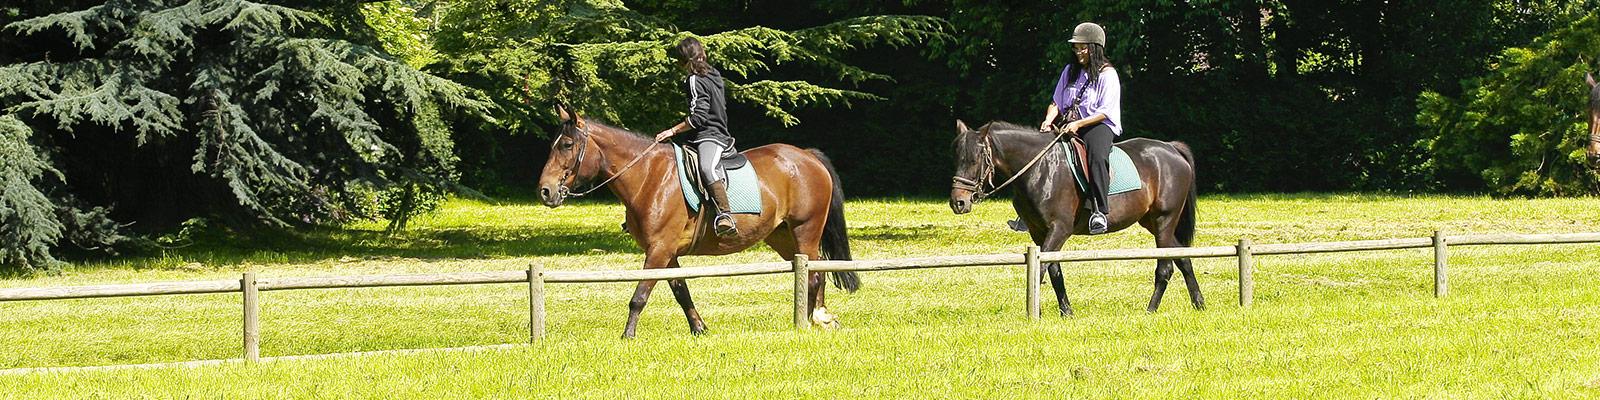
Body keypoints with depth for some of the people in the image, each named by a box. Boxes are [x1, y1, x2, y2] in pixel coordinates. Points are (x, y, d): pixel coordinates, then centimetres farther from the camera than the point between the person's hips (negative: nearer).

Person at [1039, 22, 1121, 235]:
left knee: (1096, 155, -37)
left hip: (1099, 126, -6)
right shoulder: (1070, 71, 15)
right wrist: (1048, 120, -6)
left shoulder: (1107, 74, -4)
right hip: (1069, 127, 6)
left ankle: (1099, 211, -42)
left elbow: (1105, 111, -11)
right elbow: (1056, 102, 16)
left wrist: (1078, 124, -22)